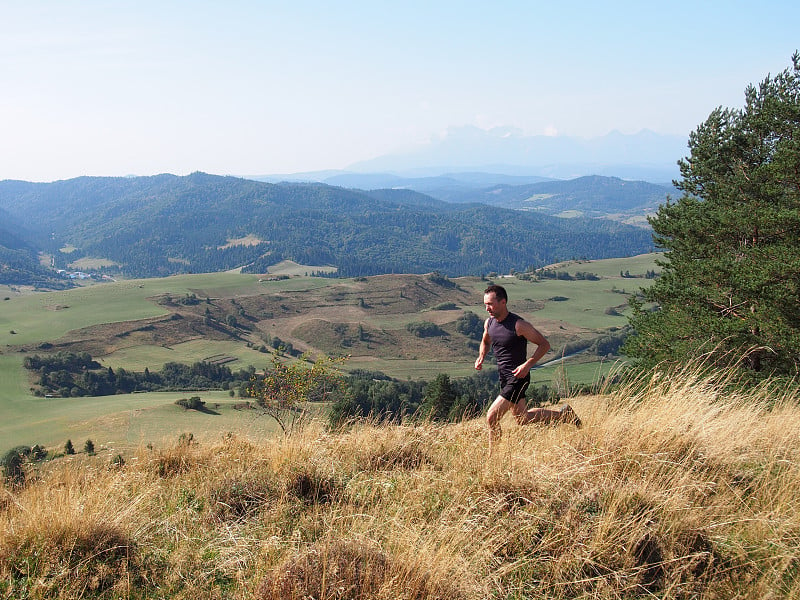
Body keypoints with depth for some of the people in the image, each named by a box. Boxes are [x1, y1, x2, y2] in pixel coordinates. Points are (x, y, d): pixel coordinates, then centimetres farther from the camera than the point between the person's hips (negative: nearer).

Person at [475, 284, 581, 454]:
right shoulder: (489, 323, 1)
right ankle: (562, 415, 39)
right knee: (523, 418, 20)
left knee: (492, 418, -13)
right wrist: (481, 357, 3)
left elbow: (544, 344, -13)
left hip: (518, 377, -8)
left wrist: (528, 364, -23)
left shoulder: (519, 325, -20)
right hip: (504, 377, 8)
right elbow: (485, 342, 23)